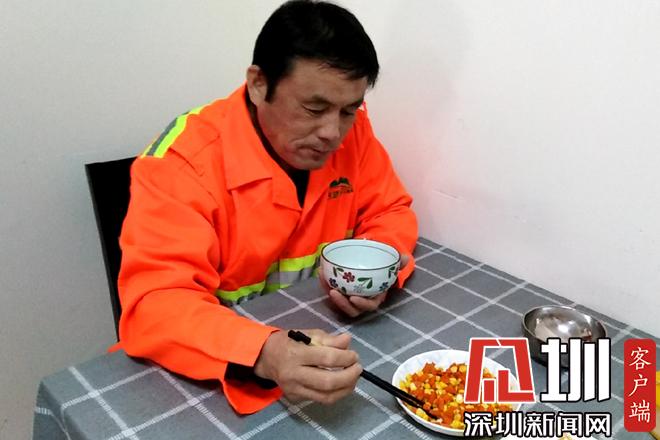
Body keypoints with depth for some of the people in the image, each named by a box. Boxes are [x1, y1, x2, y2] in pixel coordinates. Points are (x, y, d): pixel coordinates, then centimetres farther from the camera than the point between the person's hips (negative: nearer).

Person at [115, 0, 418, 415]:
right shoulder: (185, 160, -23)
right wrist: (266, 354, -43)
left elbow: (389, 211, 2)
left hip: (322, 334, 4)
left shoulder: (349, 129, -9)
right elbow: (156, 304, -28)